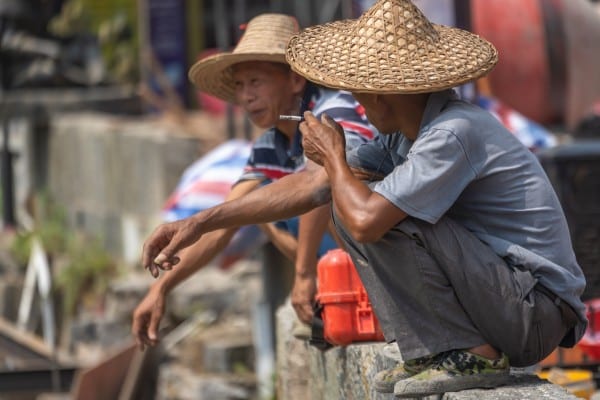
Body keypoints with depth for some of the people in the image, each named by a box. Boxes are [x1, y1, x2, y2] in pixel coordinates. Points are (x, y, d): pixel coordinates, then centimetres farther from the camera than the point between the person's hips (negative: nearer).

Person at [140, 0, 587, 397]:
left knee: (378, 211, -22)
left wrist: (334, 157, -8)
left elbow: (366, 220, -30)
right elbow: (311, 185, 10)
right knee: (354, 198, 10)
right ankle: (431, 352, 7)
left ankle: (473, 354, -12)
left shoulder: (455, 132, -23)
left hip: (537, 314, -9)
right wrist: (199, 224, 9)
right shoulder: (404, 132, 6)